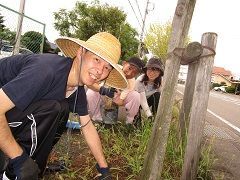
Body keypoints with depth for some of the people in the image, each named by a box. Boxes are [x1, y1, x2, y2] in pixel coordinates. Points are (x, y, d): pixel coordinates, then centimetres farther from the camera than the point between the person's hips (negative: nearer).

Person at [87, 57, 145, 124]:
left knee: (136, 96, -27)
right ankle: (97, 120, -9)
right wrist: (103, 90, -53)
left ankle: (129, 123, -5)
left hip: (117, 98, 1)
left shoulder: (131, 82, -25)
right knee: (90, 93, -32)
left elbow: (120, 102, -23)